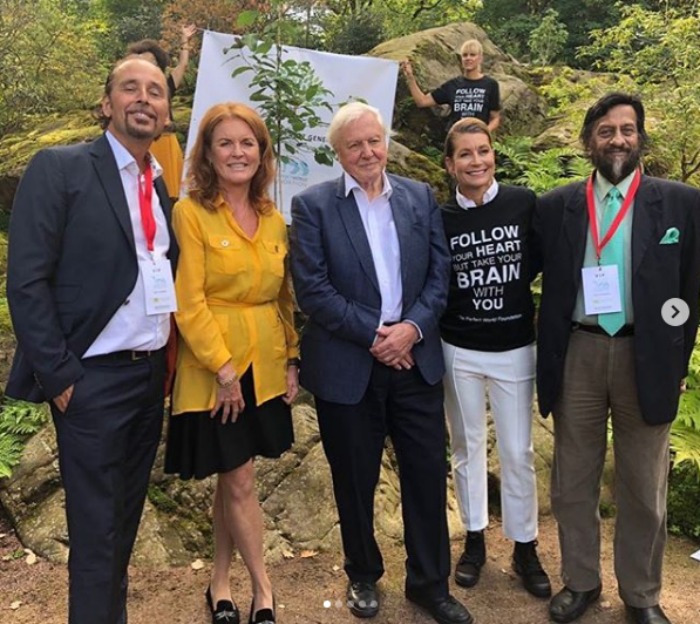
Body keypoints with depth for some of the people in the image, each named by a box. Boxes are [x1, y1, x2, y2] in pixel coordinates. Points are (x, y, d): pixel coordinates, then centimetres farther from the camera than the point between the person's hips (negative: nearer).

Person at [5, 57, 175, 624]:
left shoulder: (163, 186, 11)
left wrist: (170, 358, 6)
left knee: (126, 520, 18)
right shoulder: (59, 169, -8)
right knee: (96, 530, 4)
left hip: (152, 376, 6)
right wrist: (59, 376, -15)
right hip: (94, 380, -6)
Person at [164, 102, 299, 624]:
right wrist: (223, 368, -16)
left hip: (266, 368, 5)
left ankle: (221, 581, 32)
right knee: (240, 482, 3)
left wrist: (293, 358, 6)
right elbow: (189, 302, -14)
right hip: (213, 370, -5)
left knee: (231, 478, 15)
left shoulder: (274, 219, 8)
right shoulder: (191, 213, -9)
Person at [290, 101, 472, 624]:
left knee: (428, 473, 8)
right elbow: (312, 289, -11)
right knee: (355, 480, 13)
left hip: (416, 358, 3)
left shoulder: (421, 197, 6)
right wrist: (373, 335, -14)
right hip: (347, 365, -2)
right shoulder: (313, 205, -4)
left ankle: (430, 582, 27)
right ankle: (363, 576, 35)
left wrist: (412, 327, -12)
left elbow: (440, 273, 3)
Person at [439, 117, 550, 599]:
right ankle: (475, 540, 31)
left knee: (518, 453, 7)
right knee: (467, 448, 14)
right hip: (459, 352, 1)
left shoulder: (525, 204, -6)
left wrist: (537, 308, -5)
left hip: (515, 349, -1)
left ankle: (525, 547, 26)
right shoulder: (441, 218, -4)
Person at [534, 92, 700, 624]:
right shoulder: (555, 206, 1)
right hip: (578, 354, 1)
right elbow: (547, 285, 6)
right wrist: (551, 358, 1)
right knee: (573, 482, 13)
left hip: (646, 356, -1)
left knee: (644, 489, 13)